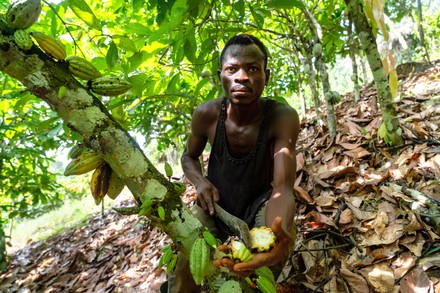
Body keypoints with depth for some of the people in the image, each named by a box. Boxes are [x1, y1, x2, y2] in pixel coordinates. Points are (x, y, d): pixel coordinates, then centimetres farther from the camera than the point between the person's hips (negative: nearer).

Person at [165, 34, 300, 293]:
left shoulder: (282, 118, -27)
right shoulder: (206, 115, -20)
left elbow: (282, 188, -35)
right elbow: (189, 157, 2)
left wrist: (279, 234, -58)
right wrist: (200, 182, -22)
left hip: (259, 201, 0)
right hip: (215, 201, 1)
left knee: (287, 230, -32)